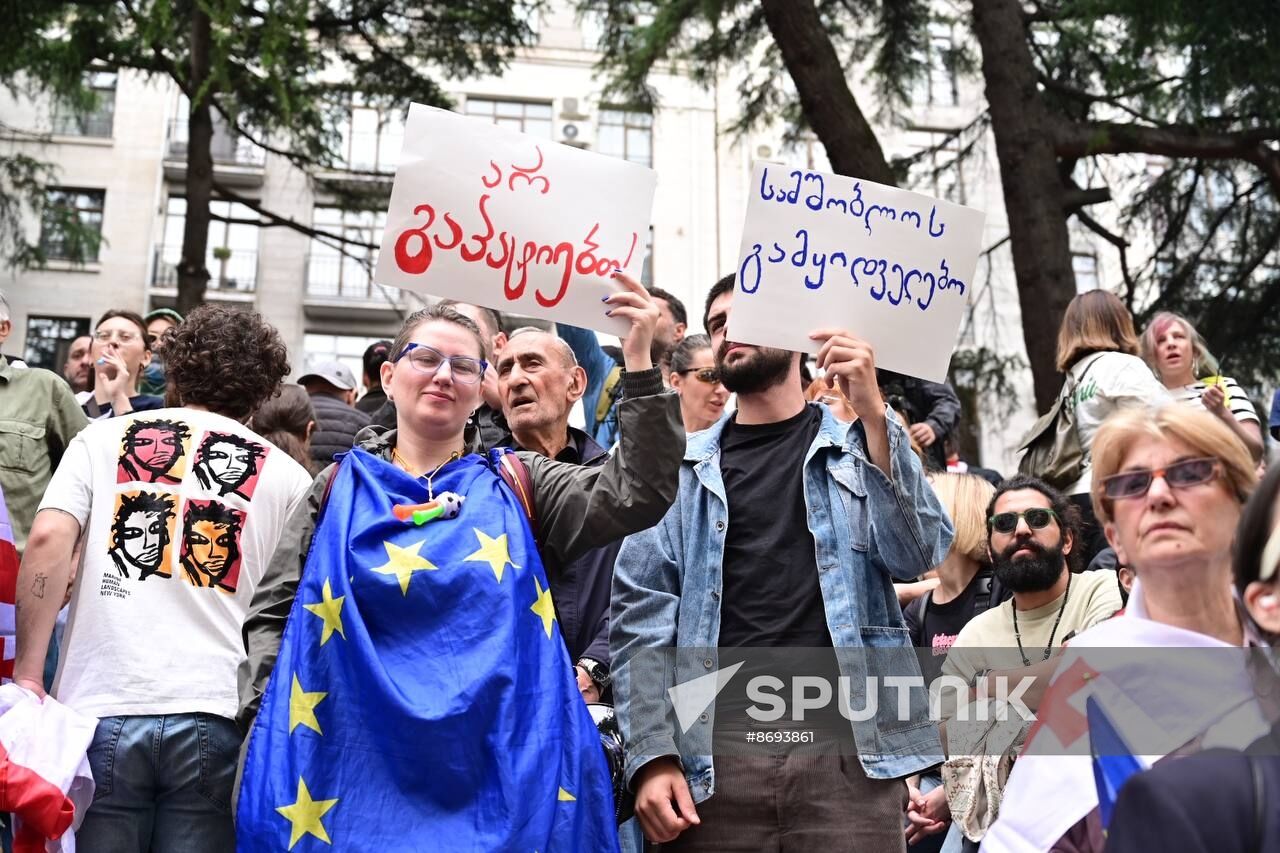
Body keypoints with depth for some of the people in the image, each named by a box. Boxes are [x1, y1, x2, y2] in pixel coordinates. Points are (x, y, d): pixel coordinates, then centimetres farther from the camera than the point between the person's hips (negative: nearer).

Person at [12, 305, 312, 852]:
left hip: (103, 709, 0)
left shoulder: (104, 437, 9)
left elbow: (48, 541, -5)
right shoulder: (287, 474, 9)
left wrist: (27, 674, -2)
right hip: (213, 718, 0)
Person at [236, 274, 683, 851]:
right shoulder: (339, 489, 9)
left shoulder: (517, 486, 7)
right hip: (354, 762, 1)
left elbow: (636, 494, -6)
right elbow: (273, 616, 12)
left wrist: (639, 363, -14)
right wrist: (265, 722, -3)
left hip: (497, 759, 0)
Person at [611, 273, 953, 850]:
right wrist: (652, 754, -7)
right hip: (715, 748, 1)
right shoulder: (680, 465, 10)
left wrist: (873, 412, -14)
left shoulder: (859, 448, 11)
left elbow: (917, 555, -5)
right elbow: (642, 615, 4)